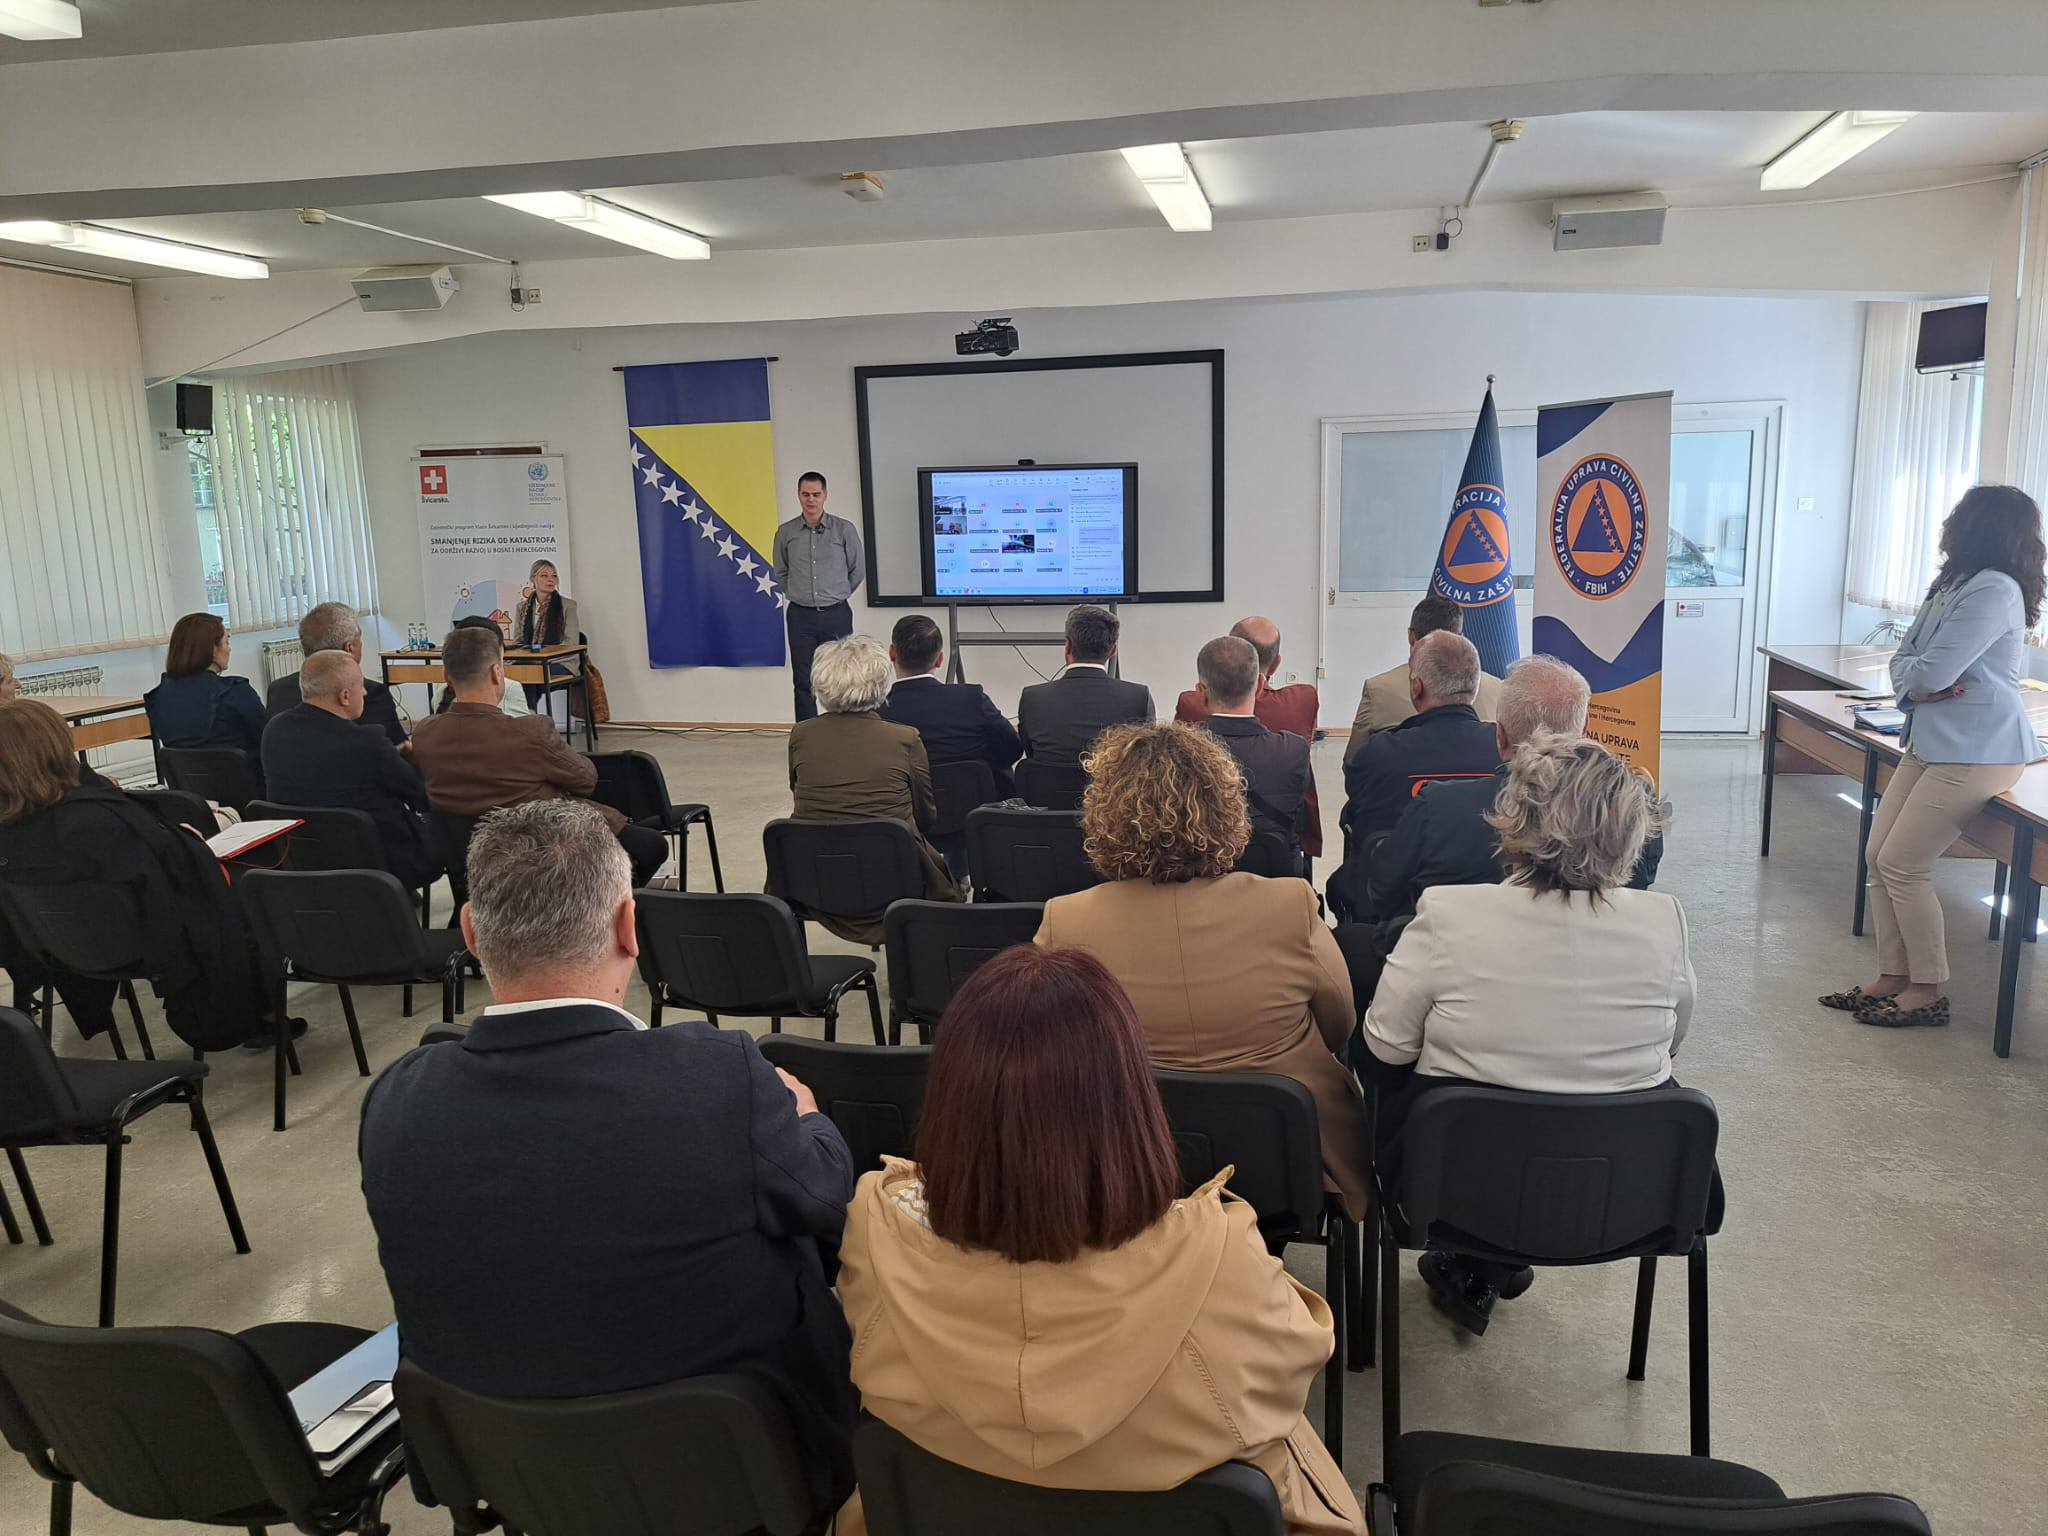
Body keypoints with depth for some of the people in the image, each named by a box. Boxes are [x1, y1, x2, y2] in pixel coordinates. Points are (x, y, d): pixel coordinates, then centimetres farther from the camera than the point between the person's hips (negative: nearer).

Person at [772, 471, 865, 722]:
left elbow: (858, 571, 7)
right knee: (803, 682, 4)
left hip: (836, 615, -1)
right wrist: (798, 595, 11)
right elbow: (780, 573, 16)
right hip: (800, 616, 1)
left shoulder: (844, 529, -3)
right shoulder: (786, 533, 2)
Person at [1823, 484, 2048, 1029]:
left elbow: (1930, 672, -23)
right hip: (1933, 741, 10)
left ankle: (1928, 992, 5)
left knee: (1902, 864, -8)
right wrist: (1919, 684, -11)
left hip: (1976, 751, -10)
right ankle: (1893, 978, 15)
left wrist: (1913, 675, 0)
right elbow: (1903, 662, 10)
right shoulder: (1953, 585, 15)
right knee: (1878, 855, 6)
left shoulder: (1993, 591, -17)